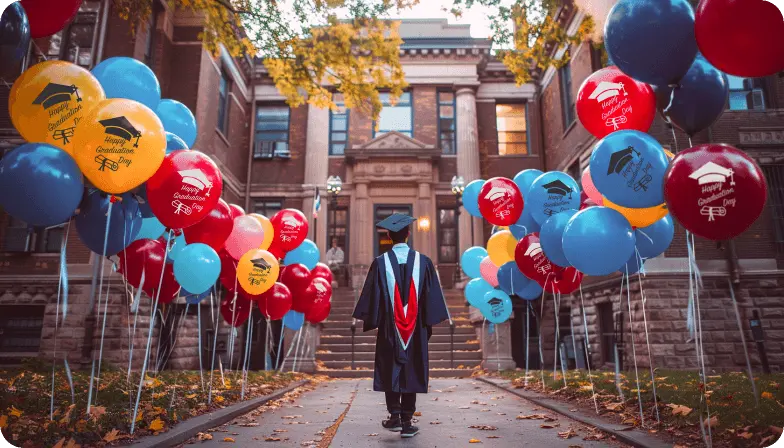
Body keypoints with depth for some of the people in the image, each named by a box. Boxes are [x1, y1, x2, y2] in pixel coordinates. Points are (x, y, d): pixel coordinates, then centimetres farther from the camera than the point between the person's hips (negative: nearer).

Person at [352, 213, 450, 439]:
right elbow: (431, 296, 0)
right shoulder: (423, 261, -3)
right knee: (411, 372, 9)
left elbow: (371, 296, -3)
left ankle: (395, 416, 10)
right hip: (415, 329, 1)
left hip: (389, 328, -1)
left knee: (391, 371, 13)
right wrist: (429, 321, 10)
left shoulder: (380, 263, -7)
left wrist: (368, 319, 9)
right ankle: (407, 422, 13)